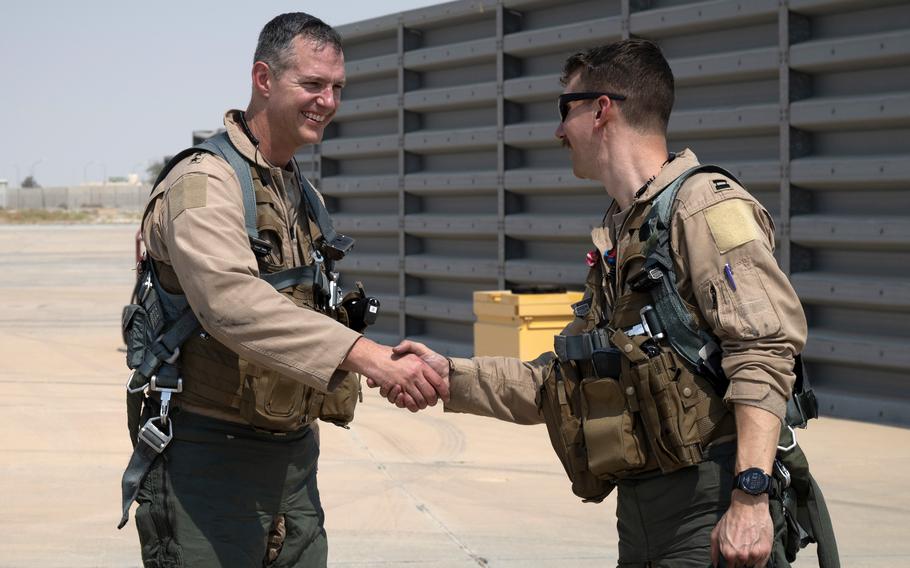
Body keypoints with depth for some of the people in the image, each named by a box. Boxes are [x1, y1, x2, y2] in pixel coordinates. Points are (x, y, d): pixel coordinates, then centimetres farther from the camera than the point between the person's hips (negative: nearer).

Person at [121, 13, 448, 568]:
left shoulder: (304, 195, 16)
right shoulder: (205, 184, -14)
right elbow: (233, 303, -32)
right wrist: (369, 355, -40)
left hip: (293, 454, 8)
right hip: (211, 457, -8)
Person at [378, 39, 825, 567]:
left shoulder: (706, 207, -8)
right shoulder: (618, 236, 20)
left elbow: (763, 350, -19)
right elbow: (567, 380, 22)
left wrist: (750, 496, -27)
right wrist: (452, 377, 14)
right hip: (643, 513, 8)